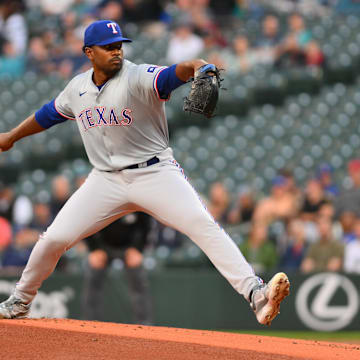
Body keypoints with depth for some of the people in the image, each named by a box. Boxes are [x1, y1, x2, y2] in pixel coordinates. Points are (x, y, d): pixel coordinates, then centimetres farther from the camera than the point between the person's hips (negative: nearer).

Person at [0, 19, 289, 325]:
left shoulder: (138, 78, -13)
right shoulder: (77, 88, 5)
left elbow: (171, 75, -34)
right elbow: (49, 114, 24)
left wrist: (194, 67, -57)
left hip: (155, 173, -4)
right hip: (106, 180, 4)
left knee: (203, 226, -23)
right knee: (54, 239, 0)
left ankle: (255, 294, -31)